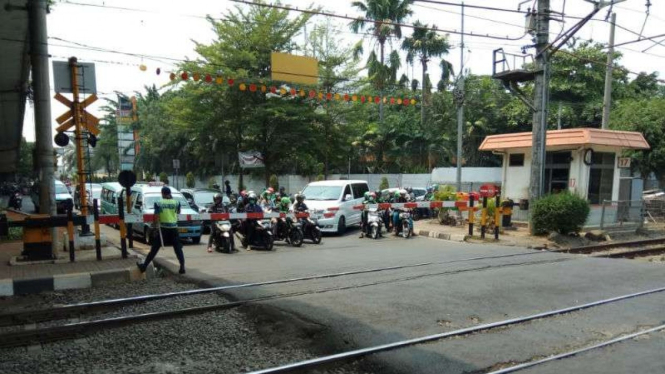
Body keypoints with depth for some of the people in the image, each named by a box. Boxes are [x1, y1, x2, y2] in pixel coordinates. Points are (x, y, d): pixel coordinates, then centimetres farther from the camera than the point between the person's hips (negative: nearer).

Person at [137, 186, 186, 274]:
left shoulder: (158, 203, -5)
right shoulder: (176, 203, 1)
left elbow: (156, 217, -8)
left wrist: (154, 226, 8)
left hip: (163, 228, -1)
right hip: (173, 228, 1)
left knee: (154, 249, 8)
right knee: (178, 248, 6)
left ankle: (144, 266, 16)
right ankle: (182, 267, 0)